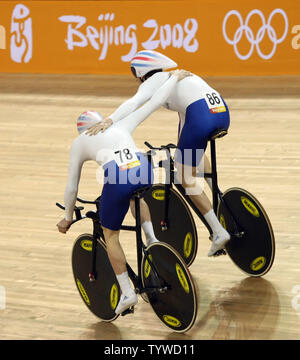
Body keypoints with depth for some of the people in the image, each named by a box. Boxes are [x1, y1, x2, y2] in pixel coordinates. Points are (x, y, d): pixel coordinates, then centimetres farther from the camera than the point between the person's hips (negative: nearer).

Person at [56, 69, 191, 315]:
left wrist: (68, 217, 45)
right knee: (137, 195, 42)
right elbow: (155, 102, 36)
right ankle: (152, 239, 25)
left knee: (110, 235, 20)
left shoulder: (79, 143, 28)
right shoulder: (120, 126, 33)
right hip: (144, 170, 4)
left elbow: (72, 187, 31)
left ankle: (127, 293, 14)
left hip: (117, 181, -3)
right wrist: (175, 77, 50)